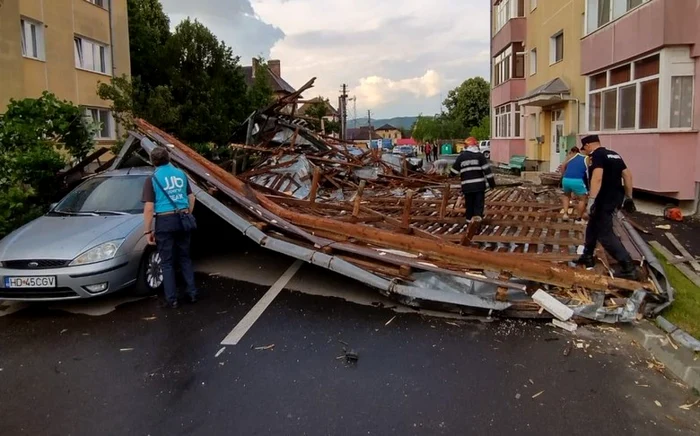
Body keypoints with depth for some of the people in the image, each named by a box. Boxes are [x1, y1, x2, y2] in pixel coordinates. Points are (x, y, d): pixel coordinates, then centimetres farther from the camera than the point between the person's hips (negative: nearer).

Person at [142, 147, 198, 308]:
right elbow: (191, 198, 13)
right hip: (182, 219, 4)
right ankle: (192, 293, 20)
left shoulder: (152, 179, -7)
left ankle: (171, 299, 8)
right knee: (185, 258, 16)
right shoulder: (181, 174, 7)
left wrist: (148, 231, -5)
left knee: (167, 262, 5)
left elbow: (149, 208, -11)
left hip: (165, 221, -4)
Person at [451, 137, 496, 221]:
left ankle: (469, 217, 18)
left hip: (467, 185, 2)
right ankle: (478, 214, -16)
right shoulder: (479, 155, -1)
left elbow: (455, 170, 9)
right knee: (479, 202, 4)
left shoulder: (461, 156, 4)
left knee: (469, 202, 13)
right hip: (479, 184, -2)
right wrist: (492, 182, 1)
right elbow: (487, 170, -4)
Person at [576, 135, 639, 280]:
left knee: (605, 234, -7)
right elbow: (627, 175, 15)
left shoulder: (597, 155, -12)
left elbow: (597, 177, -27)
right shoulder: (614, 154, 15)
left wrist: (591, 199, -32)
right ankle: (587, 257, 34)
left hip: (606, 199, -10)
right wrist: (629, 197, 20)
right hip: (616, 197, 10)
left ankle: (629, 268, -10)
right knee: (593, 227, 23)